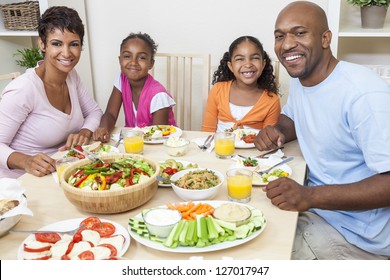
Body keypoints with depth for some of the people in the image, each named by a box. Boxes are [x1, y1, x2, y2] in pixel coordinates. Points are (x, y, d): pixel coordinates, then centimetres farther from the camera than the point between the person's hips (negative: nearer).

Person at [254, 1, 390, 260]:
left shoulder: (365, 94, -26)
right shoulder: (300, 79, 2)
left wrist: (309, 197, -33)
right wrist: (277, 132, -2)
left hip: (356, 235, -7)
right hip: (313, 203, 8)